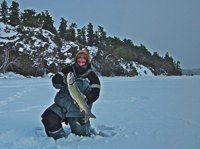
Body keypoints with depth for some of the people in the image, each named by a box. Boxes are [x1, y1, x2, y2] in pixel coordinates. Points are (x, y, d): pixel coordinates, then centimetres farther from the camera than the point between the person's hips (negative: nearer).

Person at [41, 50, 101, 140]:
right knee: (49, 119, -19)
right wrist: (63, 80, -26)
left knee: (80, 132, -1)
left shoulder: (92, 77, -1)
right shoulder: (69, 70, 4)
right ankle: (60, 139, 6)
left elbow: (95, 93, -8)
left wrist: (86, 100, -30)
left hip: (78, 110, -2)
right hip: (61, 106, 2)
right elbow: (54, 80, -2)